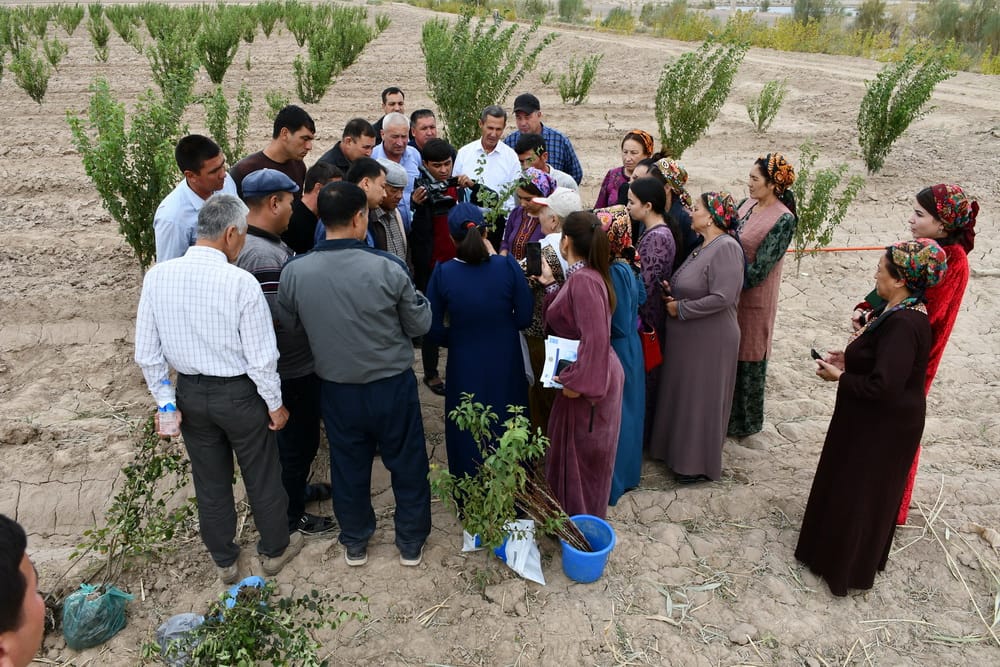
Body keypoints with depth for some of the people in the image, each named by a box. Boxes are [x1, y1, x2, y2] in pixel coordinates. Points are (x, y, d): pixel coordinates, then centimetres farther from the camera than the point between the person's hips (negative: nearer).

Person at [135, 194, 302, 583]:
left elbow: (147, 353, -4)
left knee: (210, 481, 21)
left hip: (190, 393, 4)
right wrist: (275, 404, -4)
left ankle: (224, 560, 42)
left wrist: (166, 401, 6)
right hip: (239, 393, -4)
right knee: (262, 477, 19)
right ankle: (275, 549, 40)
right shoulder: (240, 282, -23)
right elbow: (261, 357, -18)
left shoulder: (157, 276, -9)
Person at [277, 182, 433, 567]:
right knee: (407, 463, 18)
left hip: (336, 388, 2)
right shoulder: (387, 268, -21)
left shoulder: (294, 272, -14)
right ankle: (411, 543, 35)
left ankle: (355, 543, 40)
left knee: (349, 466, 21)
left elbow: (288, 326, 3)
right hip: (392, 385, -2)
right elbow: (420, 325, -9)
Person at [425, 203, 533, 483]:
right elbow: (524, 318, -8)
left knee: (468, 437, 20)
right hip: (505, 365, 1)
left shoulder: (442, 274, -16)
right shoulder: (508, 266, -16)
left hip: (465, 368, 0)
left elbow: (435, 331, -10)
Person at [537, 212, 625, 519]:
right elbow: (567, 319, 12)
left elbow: (595, 337, -29)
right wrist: (550, 284, 13)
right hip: (586, 375, 10)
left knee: (582, 453, 8)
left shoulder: (583, 280, -24)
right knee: (569, 446, 23)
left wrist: (577, 382, -25)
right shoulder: (581, 275, 7)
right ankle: (572, 513, 42)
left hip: (587, 379, -10)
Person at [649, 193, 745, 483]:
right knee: (682, 395, 18)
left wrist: (680, 308, -17)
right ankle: (679, 449, 34)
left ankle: (699, 463, 19)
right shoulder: (702, 247, 9)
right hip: (686, 338, 9)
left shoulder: (726, 247, -19)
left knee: (701, 399, 4)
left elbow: (722, 297, -26)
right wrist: (672, 292, -2)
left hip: (709, 340, -9)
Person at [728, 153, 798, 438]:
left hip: (753, 300, -6)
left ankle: (744, 421, 28)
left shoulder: (783, 220, -17)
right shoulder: (746, 204, 4)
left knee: (747, 359, 8)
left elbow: (759, 268, -19)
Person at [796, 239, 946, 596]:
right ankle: (839, 549, 43)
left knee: (859, 492, 8)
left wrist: (839, 377, -19)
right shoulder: (899, 311, 1)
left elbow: (883, 385, -33)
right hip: (874, 420, 10)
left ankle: (848, 567, 28)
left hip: (882, 427, -10)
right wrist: (849, 359, 2)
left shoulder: (903, 324, -30)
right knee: (848, 484, 24)